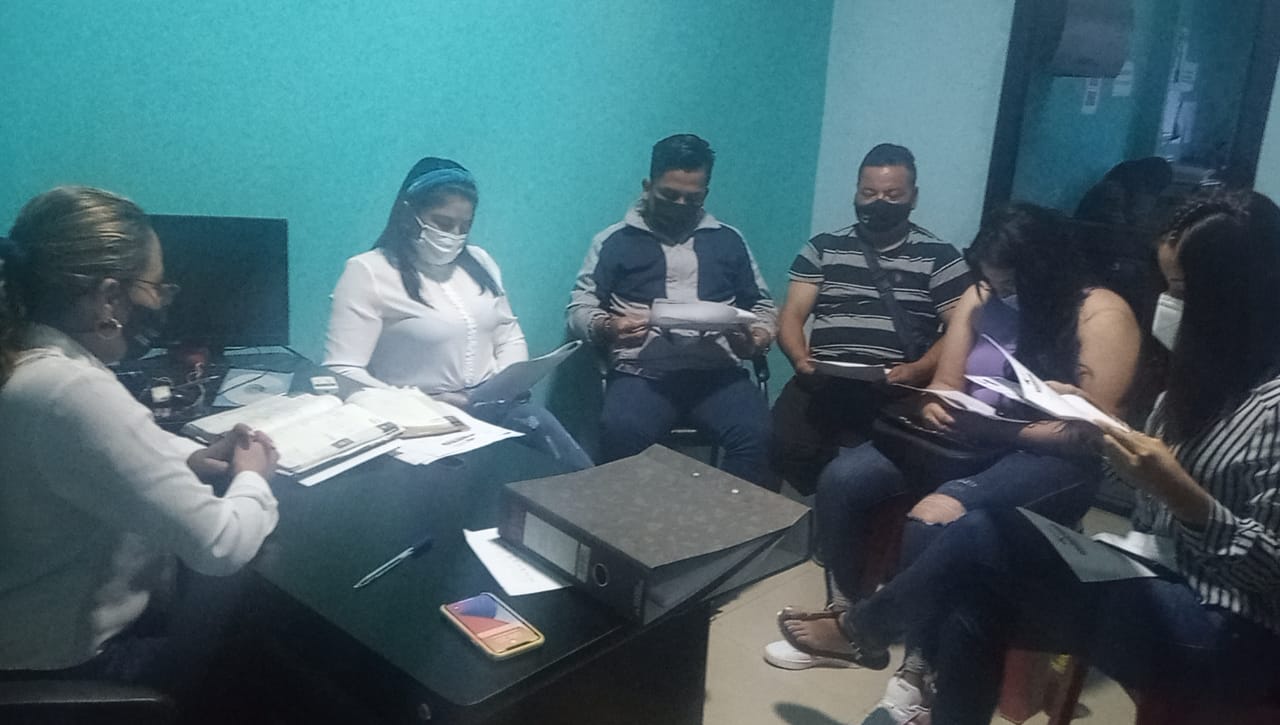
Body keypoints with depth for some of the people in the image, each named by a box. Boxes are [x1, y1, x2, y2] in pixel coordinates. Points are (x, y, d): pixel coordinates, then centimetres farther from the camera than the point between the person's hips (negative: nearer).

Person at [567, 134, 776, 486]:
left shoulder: (728, 240, 18)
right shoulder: (615, 240, 11)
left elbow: (763, 305, 21)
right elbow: (579, 308, 9)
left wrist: (755, 339, -1)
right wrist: (606, 328, -13)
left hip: (718, 370, 2)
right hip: (642, 371, -1)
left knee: (756, 435, -28)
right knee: (620, 434, -34)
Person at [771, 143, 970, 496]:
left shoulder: (939, 256, 12)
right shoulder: (822, 248, 17)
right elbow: (791, 317, 12)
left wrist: (917, 371, -14)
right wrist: (801, 360, -10)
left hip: (896, 391, -2)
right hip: (823, 382, 2)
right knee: (785, 446, -26)